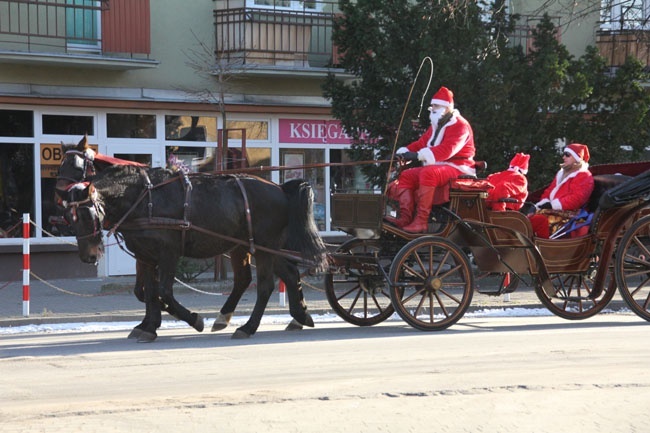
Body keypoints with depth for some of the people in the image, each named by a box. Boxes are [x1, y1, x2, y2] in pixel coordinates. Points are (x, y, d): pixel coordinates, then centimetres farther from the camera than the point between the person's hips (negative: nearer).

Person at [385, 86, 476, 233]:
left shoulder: (459, 125, -11)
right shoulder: (436, 127, 22)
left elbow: (447, 149, -26)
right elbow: (422, 143, 16)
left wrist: (419, 155, -34)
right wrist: (402, 152, -3)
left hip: (457, 168, -10)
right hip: (437, 166, 10)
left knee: (428, 173, -36)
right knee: (406, 176, -3)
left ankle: (421, 221, -40)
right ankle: (405, 217, -16)